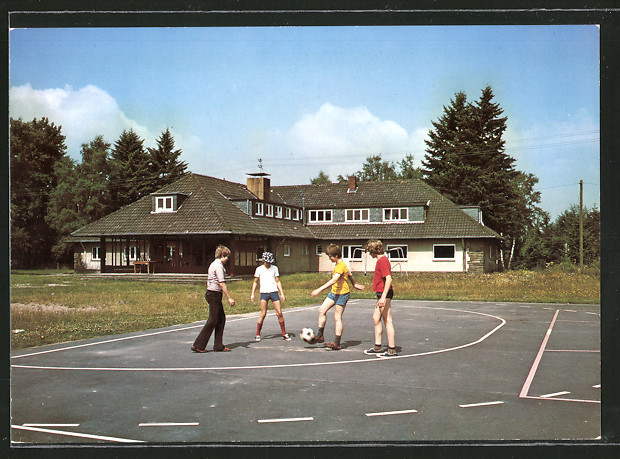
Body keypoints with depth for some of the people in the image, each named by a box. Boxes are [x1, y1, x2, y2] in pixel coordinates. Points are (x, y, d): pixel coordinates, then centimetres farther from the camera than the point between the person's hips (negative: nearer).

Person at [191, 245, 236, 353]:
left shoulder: (213, 264, 17)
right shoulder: (219, 266, -14)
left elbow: (208, 282, 21)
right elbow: (222, 284, -19)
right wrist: (229, 298, -17)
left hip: (210, 293, 10)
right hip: (215, 295, -10)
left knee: (221, 319, 11)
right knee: (213, 321, -5)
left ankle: (218, 346, 14)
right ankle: (198, 346, -2)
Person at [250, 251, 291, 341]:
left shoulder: (274, 268, 9)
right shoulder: (259, 269, 6)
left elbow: (278, 281, 13)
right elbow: (255, 282, 13)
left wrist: (282, 293, 7)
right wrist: (252, 294, 7)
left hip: (274, 292, 1)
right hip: (264, 293, -1)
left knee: (279, 313, -4)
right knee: (263, 314, -7)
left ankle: (284, 334, 4)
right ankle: (257, 334, 4)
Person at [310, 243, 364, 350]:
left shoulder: (341, 266, -21)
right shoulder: (340, 264, 11)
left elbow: (333, 280, -33)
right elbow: (350, 275, 26)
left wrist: (319, 289, -37)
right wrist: (354, 284, 43)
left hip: (342, 293, -10)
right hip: (334, 292, 10)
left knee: (337, 317, -5)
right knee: (322, 310, 3)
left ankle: (336, 343, 2)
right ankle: (320, 336, 10)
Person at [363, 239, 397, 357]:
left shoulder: (382, 261, -16)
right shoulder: (382, 260, 16)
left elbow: (388, 279, -25)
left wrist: (383, 297, -29)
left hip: (384, 294, -11)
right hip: (382, 294, 11)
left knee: (387, 321, -6)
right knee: (376, 318, 14)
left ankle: (392, 350, 0)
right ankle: (377, 347, 21)